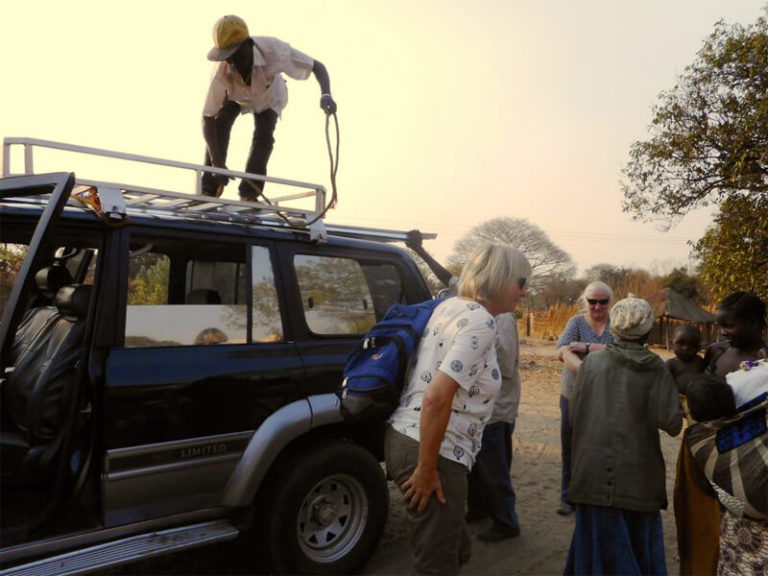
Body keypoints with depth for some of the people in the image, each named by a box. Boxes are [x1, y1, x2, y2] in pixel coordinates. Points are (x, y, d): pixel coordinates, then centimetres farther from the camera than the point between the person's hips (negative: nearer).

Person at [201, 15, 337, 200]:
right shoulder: (221, 74, -40)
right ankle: (209, 190, -11)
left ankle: (249, 194, -6)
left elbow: (317, 66, -33)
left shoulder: (273, 50, -42)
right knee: (218, 124, -23)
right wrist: (217, 164, -44)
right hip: (234, 95, 0)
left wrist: (326, 94, -54)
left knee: (263, 136, -21)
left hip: (268, 97, 0)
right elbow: (207, 119, -35)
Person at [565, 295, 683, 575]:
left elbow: (573, 415, -3)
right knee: (638, 541, 17)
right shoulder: (655, 367, -7)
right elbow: (672, 423, -13)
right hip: (637, 475, 0)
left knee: (600, 541, 12)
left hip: (595, 473, 0)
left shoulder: (592, 361, -4)